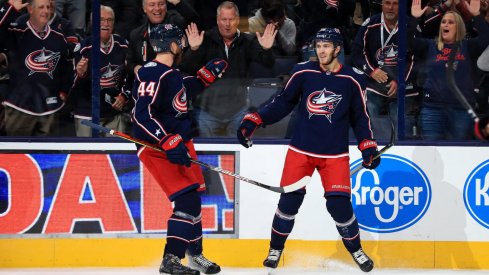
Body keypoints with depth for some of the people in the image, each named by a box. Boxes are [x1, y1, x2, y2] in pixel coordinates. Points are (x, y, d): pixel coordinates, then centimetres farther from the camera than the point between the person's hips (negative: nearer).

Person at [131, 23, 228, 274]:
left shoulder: (170, 73, 11)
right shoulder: (153, 74, -20)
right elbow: (142, 115, -28)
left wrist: (206, 76, 27)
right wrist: (168, 142, -33)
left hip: (178, 143, 10)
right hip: (157, 147, -10)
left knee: (193, 199, 16)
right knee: (186, 199, -18)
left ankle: (195, 254, 31)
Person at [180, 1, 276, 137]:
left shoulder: (247, 42, -1)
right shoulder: (206, 40, -7)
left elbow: (267, 63, -12)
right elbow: (185, 68, -13)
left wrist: (266, 49, -35)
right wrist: (193, 49, -34)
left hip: (238, 110, 1)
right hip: (208, 109, -1)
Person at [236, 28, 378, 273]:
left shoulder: (352, 79, -3)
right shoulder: (303, 72, -2)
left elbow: (360, 117, 6)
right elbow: (283, 103, 5)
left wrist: (368, 146, -3)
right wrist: (254, 121, -2)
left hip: (335, 154, -1)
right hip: (301, 149, 1)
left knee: (339, 204, -8)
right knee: (289, 200, -3)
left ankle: (356, 250, 15)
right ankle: (276, 249, 18)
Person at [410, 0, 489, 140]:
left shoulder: (467, 47, 9)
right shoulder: (430, 46, 10)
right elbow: (410, 41, -3)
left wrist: (476, 16, -18)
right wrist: (414, 19, -16)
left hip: (462, 108, 0)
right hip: (433, 107, 0)